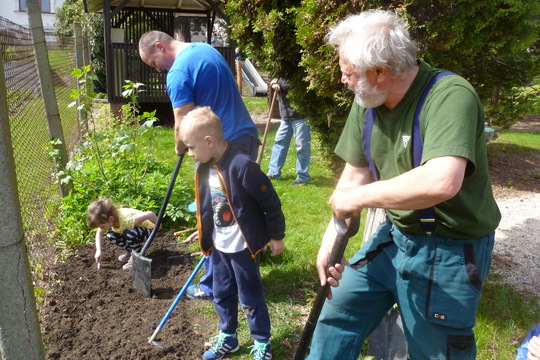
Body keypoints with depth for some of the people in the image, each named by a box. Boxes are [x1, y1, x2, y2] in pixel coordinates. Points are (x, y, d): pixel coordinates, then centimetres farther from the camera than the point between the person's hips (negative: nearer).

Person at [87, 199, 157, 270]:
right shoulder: (108, 219, -16)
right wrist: (98, 251, -7)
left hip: (148, 230, -8)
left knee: (129, 233, -36)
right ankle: (130, 251, 9)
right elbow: (99, 233, 3)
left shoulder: (127, 220, -40)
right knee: (110, 236, -11)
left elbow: (150, 214, -43)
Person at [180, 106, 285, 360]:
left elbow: (270, 202, -19)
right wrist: (203, 231, 20)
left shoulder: (242, 166, -26)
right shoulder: (205, 167, 0)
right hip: (219, 245, 8)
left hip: (244, 245, -7)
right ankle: (227, 338, 40)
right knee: (222, 294, 20)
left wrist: (276, 236, -11)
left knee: (250, 297, 8)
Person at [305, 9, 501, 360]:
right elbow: (355, 174, 3)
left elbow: (442, 181, -41)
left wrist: (359, 197, -29)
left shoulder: (451, 96, -26)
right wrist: (330, 240, -1)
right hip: (395, 236, 6)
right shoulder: (367, 101, -4)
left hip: (450, 252, -6)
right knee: (339, 310, 13)